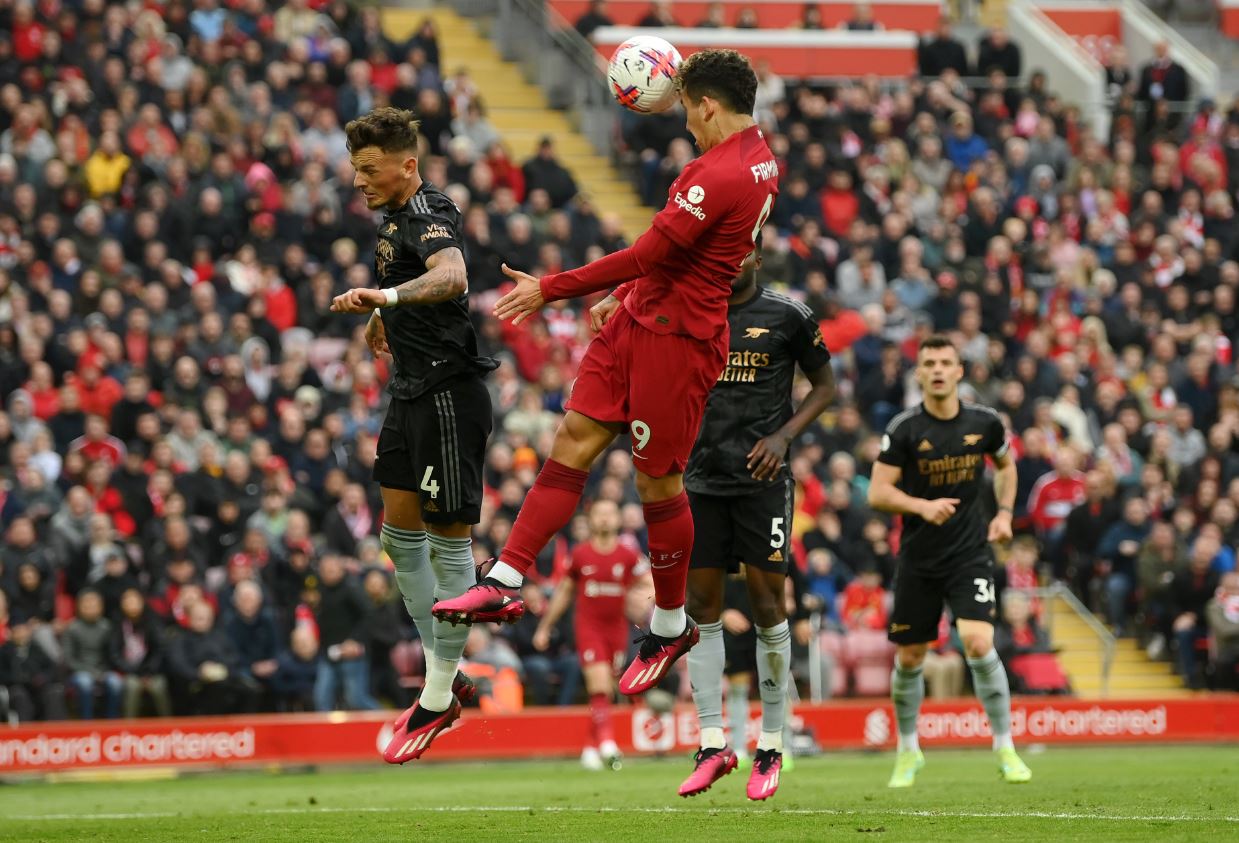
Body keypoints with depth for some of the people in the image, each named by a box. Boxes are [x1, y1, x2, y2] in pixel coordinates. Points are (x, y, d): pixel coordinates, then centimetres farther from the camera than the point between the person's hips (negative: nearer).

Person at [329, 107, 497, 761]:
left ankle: (438, 698, 5)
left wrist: (387, 296, -57)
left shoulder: (429, 216, -19)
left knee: (449, 542, -2)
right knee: (400, 536, 11)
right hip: (412, 391, 10)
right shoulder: (396, 216, 11)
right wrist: (383, 314, 46)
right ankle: (445, 679, 20)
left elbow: (450, 276, -42)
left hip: (450, 396, -10)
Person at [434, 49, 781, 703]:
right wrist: (622, 297, 25)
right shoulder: (756, 157, 11)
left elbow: (648, 256, -22)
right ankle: (505, 582, -2)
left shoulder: (720, 176, -22)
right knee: (574, 439, 2)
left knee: (657, 481, 1)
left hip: (677, 337, -10)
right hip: (639, 319, 10)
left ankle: (670, 627, 18)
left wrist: (550, 290, -16)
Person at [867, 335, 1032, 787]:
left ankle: (1005, 746, -6)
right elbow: (877, 492, -10)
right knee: (909, 658, 7)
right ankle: (908, 751, 29)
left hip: (970, 554, 0)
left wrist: (1005, 513, 6)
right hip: (918, 559, 0)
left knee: (978, 643, -19)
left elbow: (1006, 464, 20)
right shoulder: (904, 428, -9)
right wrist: (923, 506, -26)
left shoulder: (984, 423, -2)